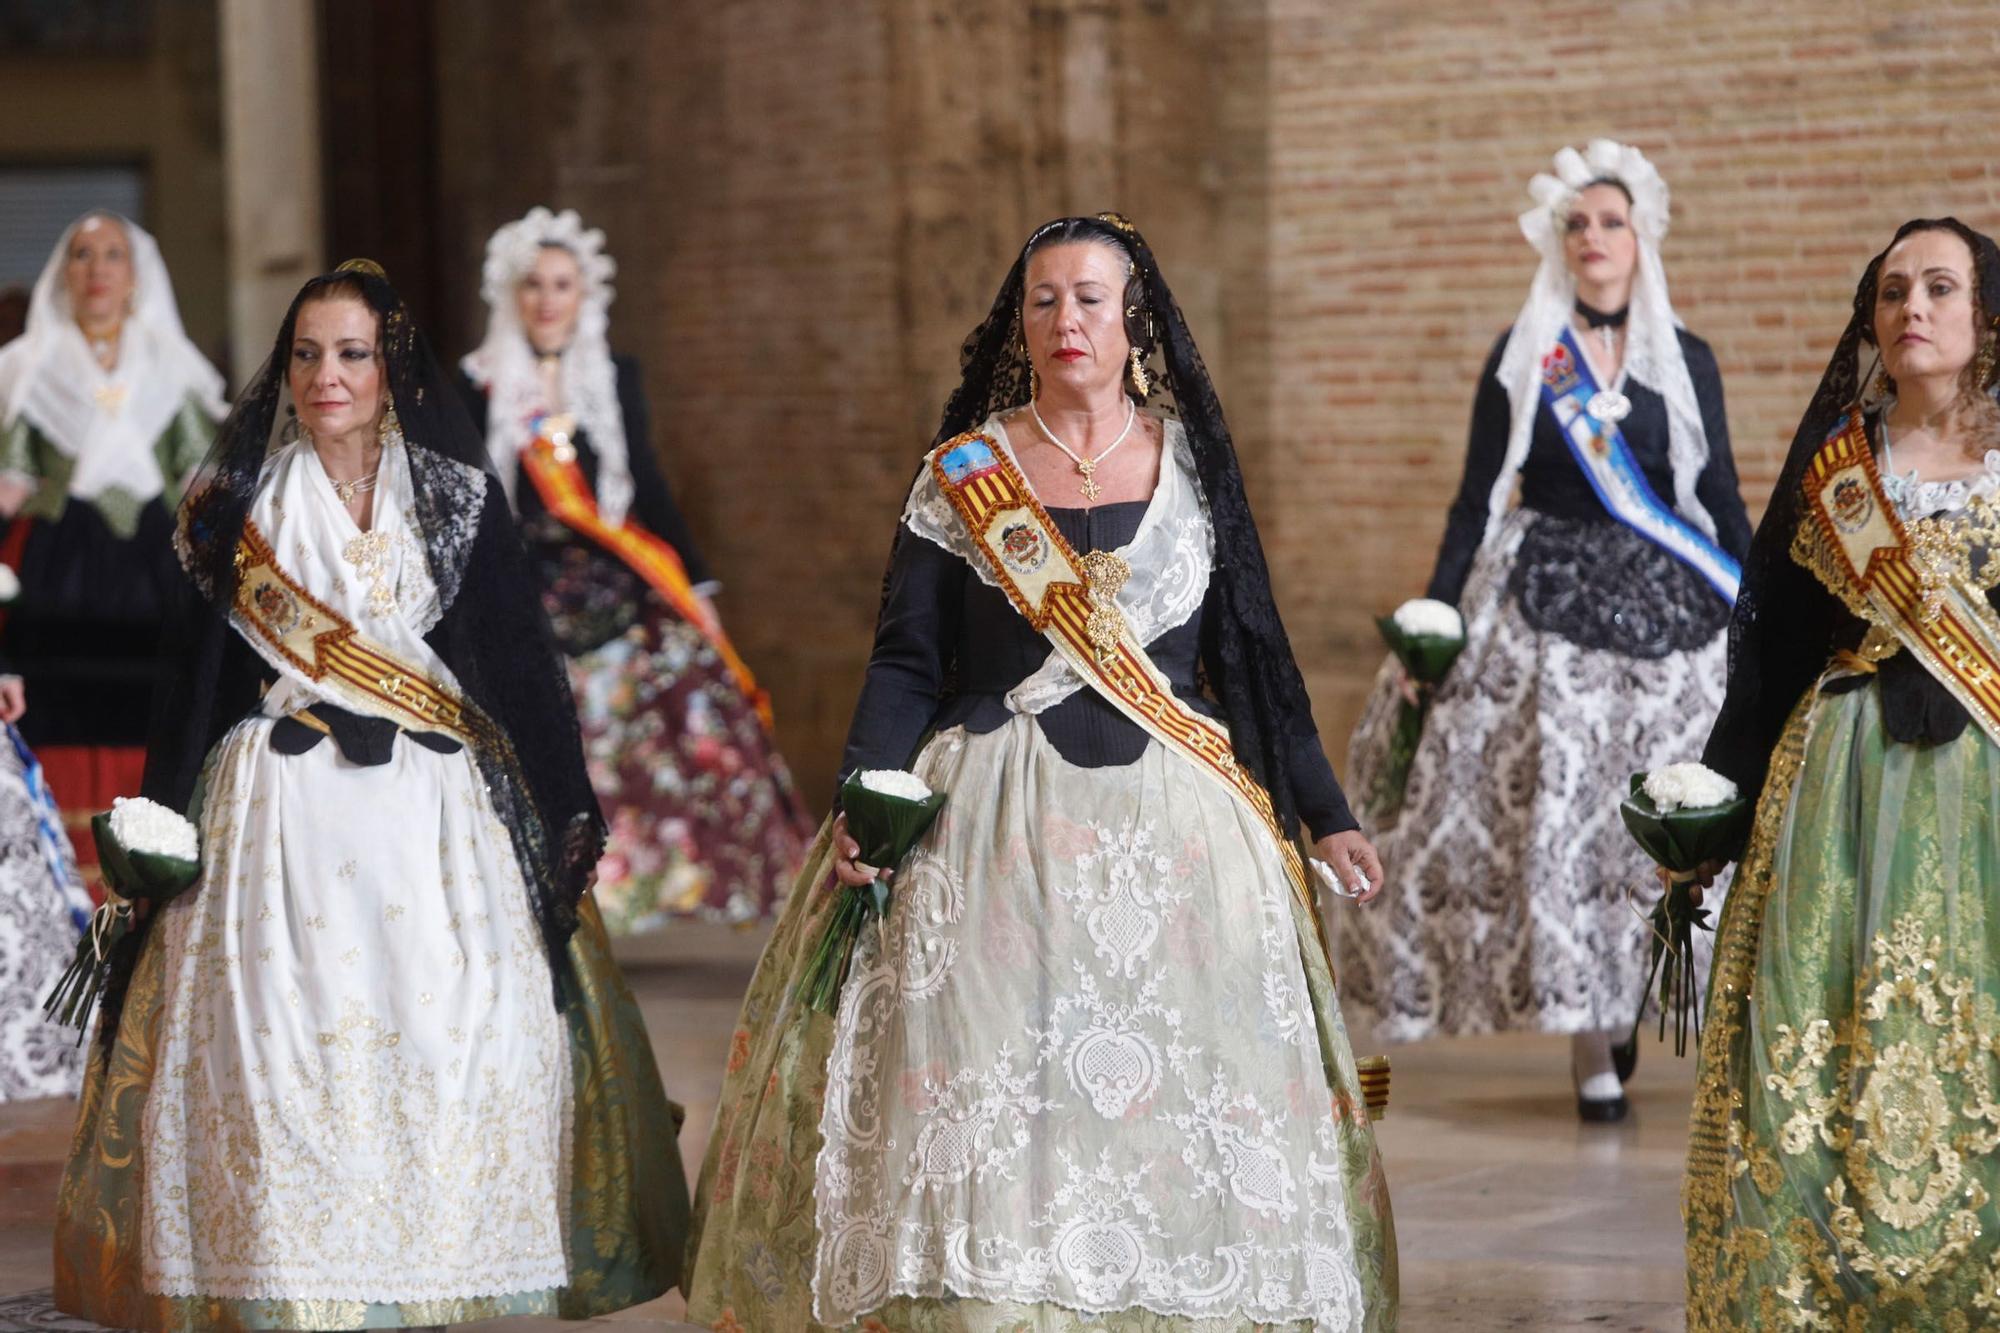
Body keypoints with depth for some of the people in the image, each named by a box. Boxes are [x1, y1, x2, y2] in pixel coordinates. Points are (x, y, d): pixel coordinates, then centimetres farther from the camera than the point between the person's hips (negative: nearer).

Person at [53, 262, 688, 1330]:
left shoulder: (455, 499, 6)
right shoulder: (243, 506, 7)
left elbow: (520, 663, 5)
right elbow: (196, 673, 9)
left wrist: (563, 814, 1)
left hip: (433, 808, 0)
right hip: (282, 810, 0)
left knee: (449, 1032, -6)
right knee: (284, 1043, -7)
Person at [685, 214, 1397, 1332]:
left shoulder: (1193, 464, 8)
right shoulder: (962, 475, 4)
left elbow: (1252, 650, 11)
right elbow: (907, 662, 3)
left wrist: (1322, 812, 10)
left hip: (1170, 821, 1)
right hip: (993, 822, -1)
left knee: (1185, 1096, -2)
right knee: (981, 1101, -8)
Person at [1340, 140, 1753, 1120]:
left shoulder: (1686, 360, 7)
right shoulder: (1520, 358, 5)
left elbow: (1722, 498, 9)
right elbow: (1477, 499, 6)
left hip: (1664, 605, 1)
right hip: (1545, 602, -1)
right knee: (1556, 811, -7)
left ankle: (1645, 1001, 7)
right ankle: (1590, 1044, -3)